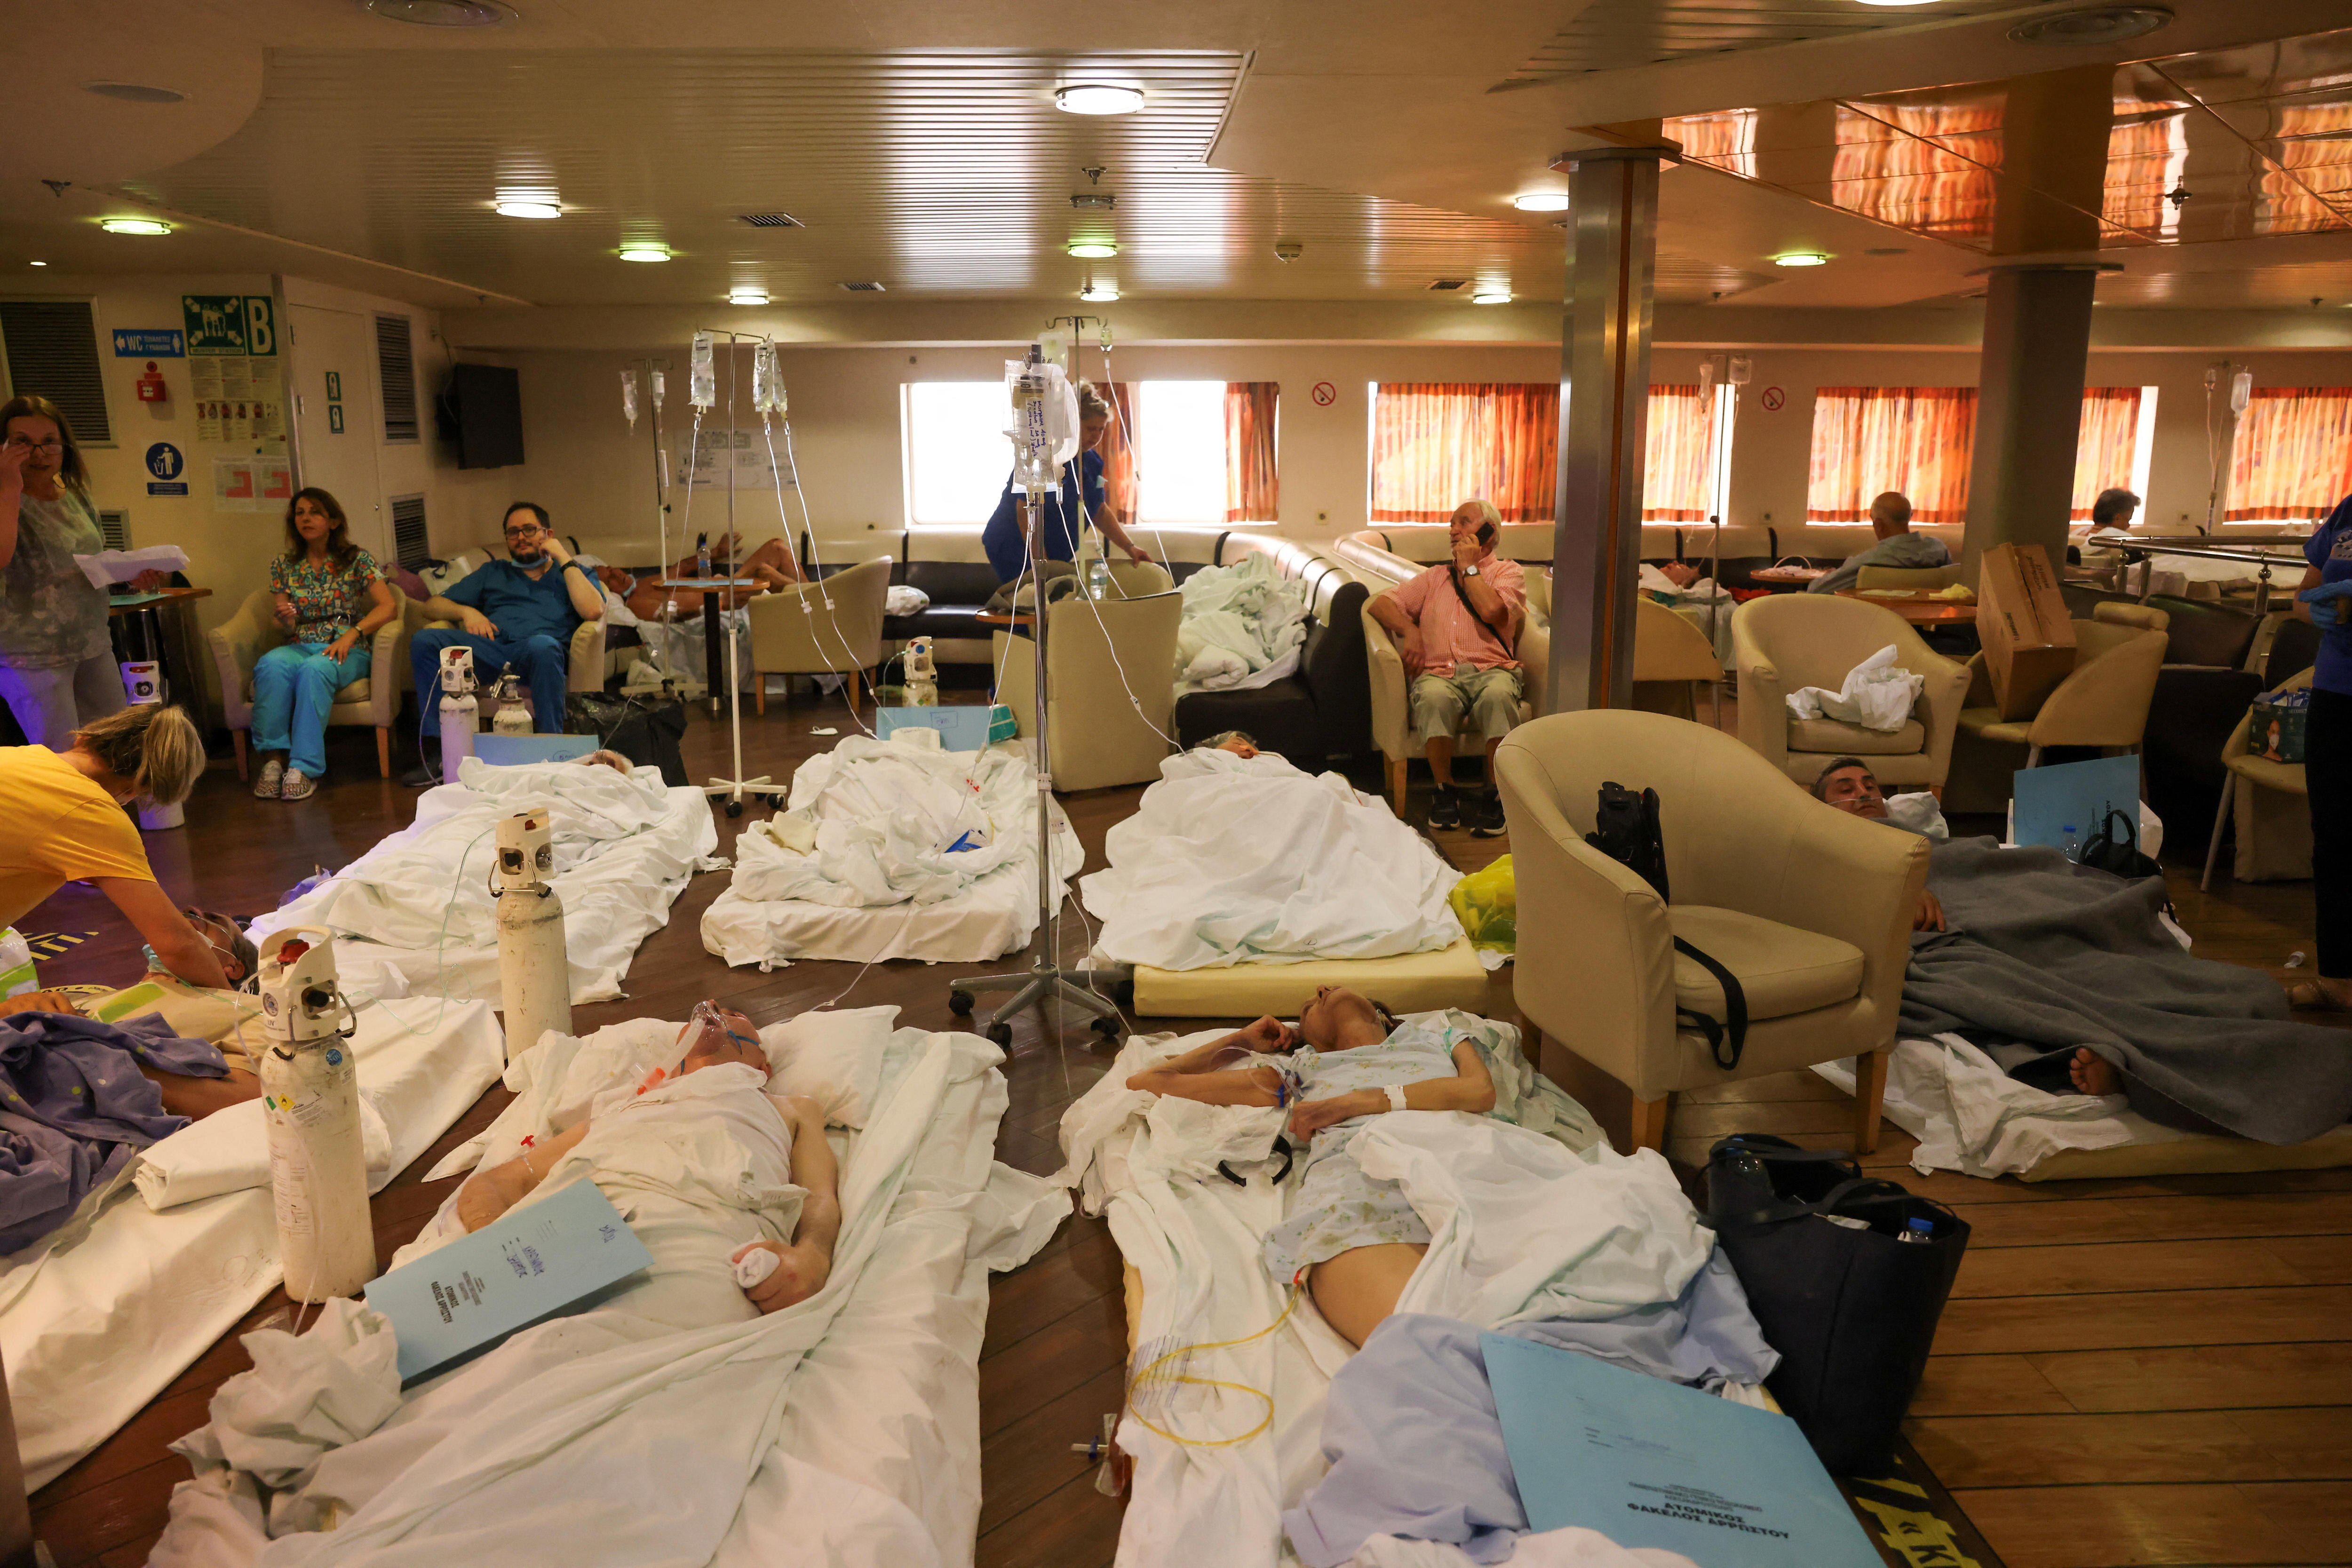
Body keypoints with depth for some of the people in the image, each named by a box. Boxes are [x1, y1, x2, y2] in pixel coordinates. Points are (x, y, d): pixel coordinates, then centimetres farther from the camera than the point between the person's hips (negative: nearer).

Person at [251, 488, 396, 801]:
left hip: (347, 649, -3)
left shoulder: (357, 560, 6)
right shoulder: (284, 565, 16)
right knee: (271, 664, -33)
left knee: (315, 670, -38)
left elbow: (387, 606, -6)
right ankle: (274, 759, -33)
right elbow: (281, 622, 17)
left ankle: (304, 768, -38)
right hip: (300, 646, 3)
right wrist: (285, 620, -9)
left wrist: (351, 634, -19)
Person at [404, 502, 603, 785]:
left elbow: (593, 611, -1)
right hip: (490, 648, 4)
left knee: (543, 645, -40)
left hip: (534, 655, -4)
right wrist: (465, 611, 7)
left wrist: (564, 558, 5)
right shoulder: (492, 573, 34)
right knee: (424, 641, -22)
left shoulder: (575, 574, 23)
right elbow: (433, 605, 29)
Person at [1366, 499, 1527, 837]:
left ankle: (1494, 796, -25)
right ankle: (1445, 792, -21)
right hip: (1439, 672, 2)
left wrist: (1469, 567, 7)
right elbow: (1381, 604, 21)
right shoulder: (1435, 577, 30)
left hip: (1491, 669, -2)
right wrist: (1409, 630, 2)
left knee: (1498, 696, -39)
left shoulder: (1507, 571, 17)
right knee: (1434, 697, -37)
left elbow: (1492, 610, -6)